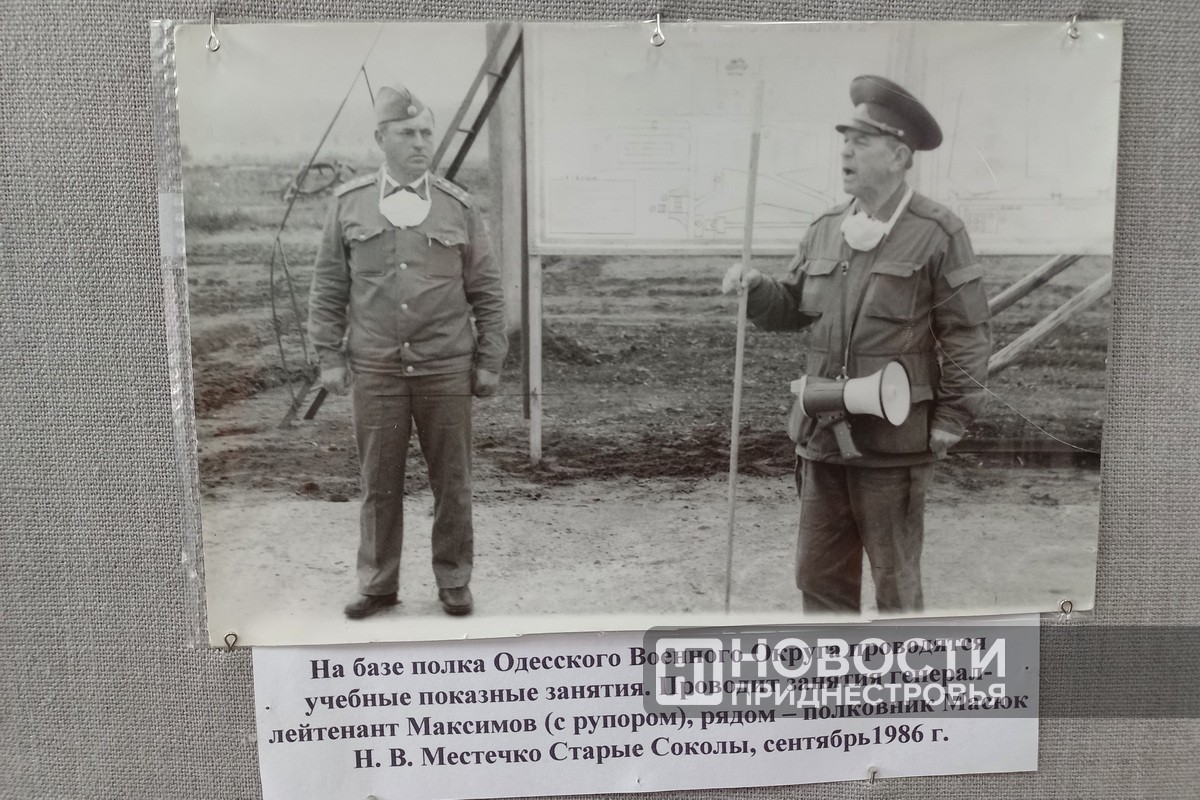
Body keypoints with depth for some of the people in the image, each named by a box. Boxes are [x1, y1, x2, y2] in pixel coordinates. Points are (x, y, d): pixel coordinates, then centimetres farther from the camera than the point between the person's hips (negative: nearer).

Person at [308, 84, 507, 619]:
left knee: (451, 480, 7)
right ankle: (377, 585, 24)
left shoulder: (458, 207, 3)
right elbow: (328, 287, 7)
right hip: (375, 369, 0)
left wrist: (489, 362, 2)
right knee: (379, 482, 9)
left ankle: (454, 581, 23)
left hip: (446, 369, 0)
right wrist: (330, 358, 2)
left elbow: (486, 291, 5)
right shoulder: (349, 204, 4)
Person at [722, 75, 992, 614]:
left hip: (894, 446, -5)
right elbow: (792, 307, 15)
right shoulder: (825, 229, 9)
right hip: (821, 437, 5)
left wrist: (949, 423, -9)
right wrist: (755, 289, -5)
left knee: (895, 581, 10)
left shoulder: (937, 234, -7)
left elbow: (968, 336, -7)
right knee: (819, 575, 14)